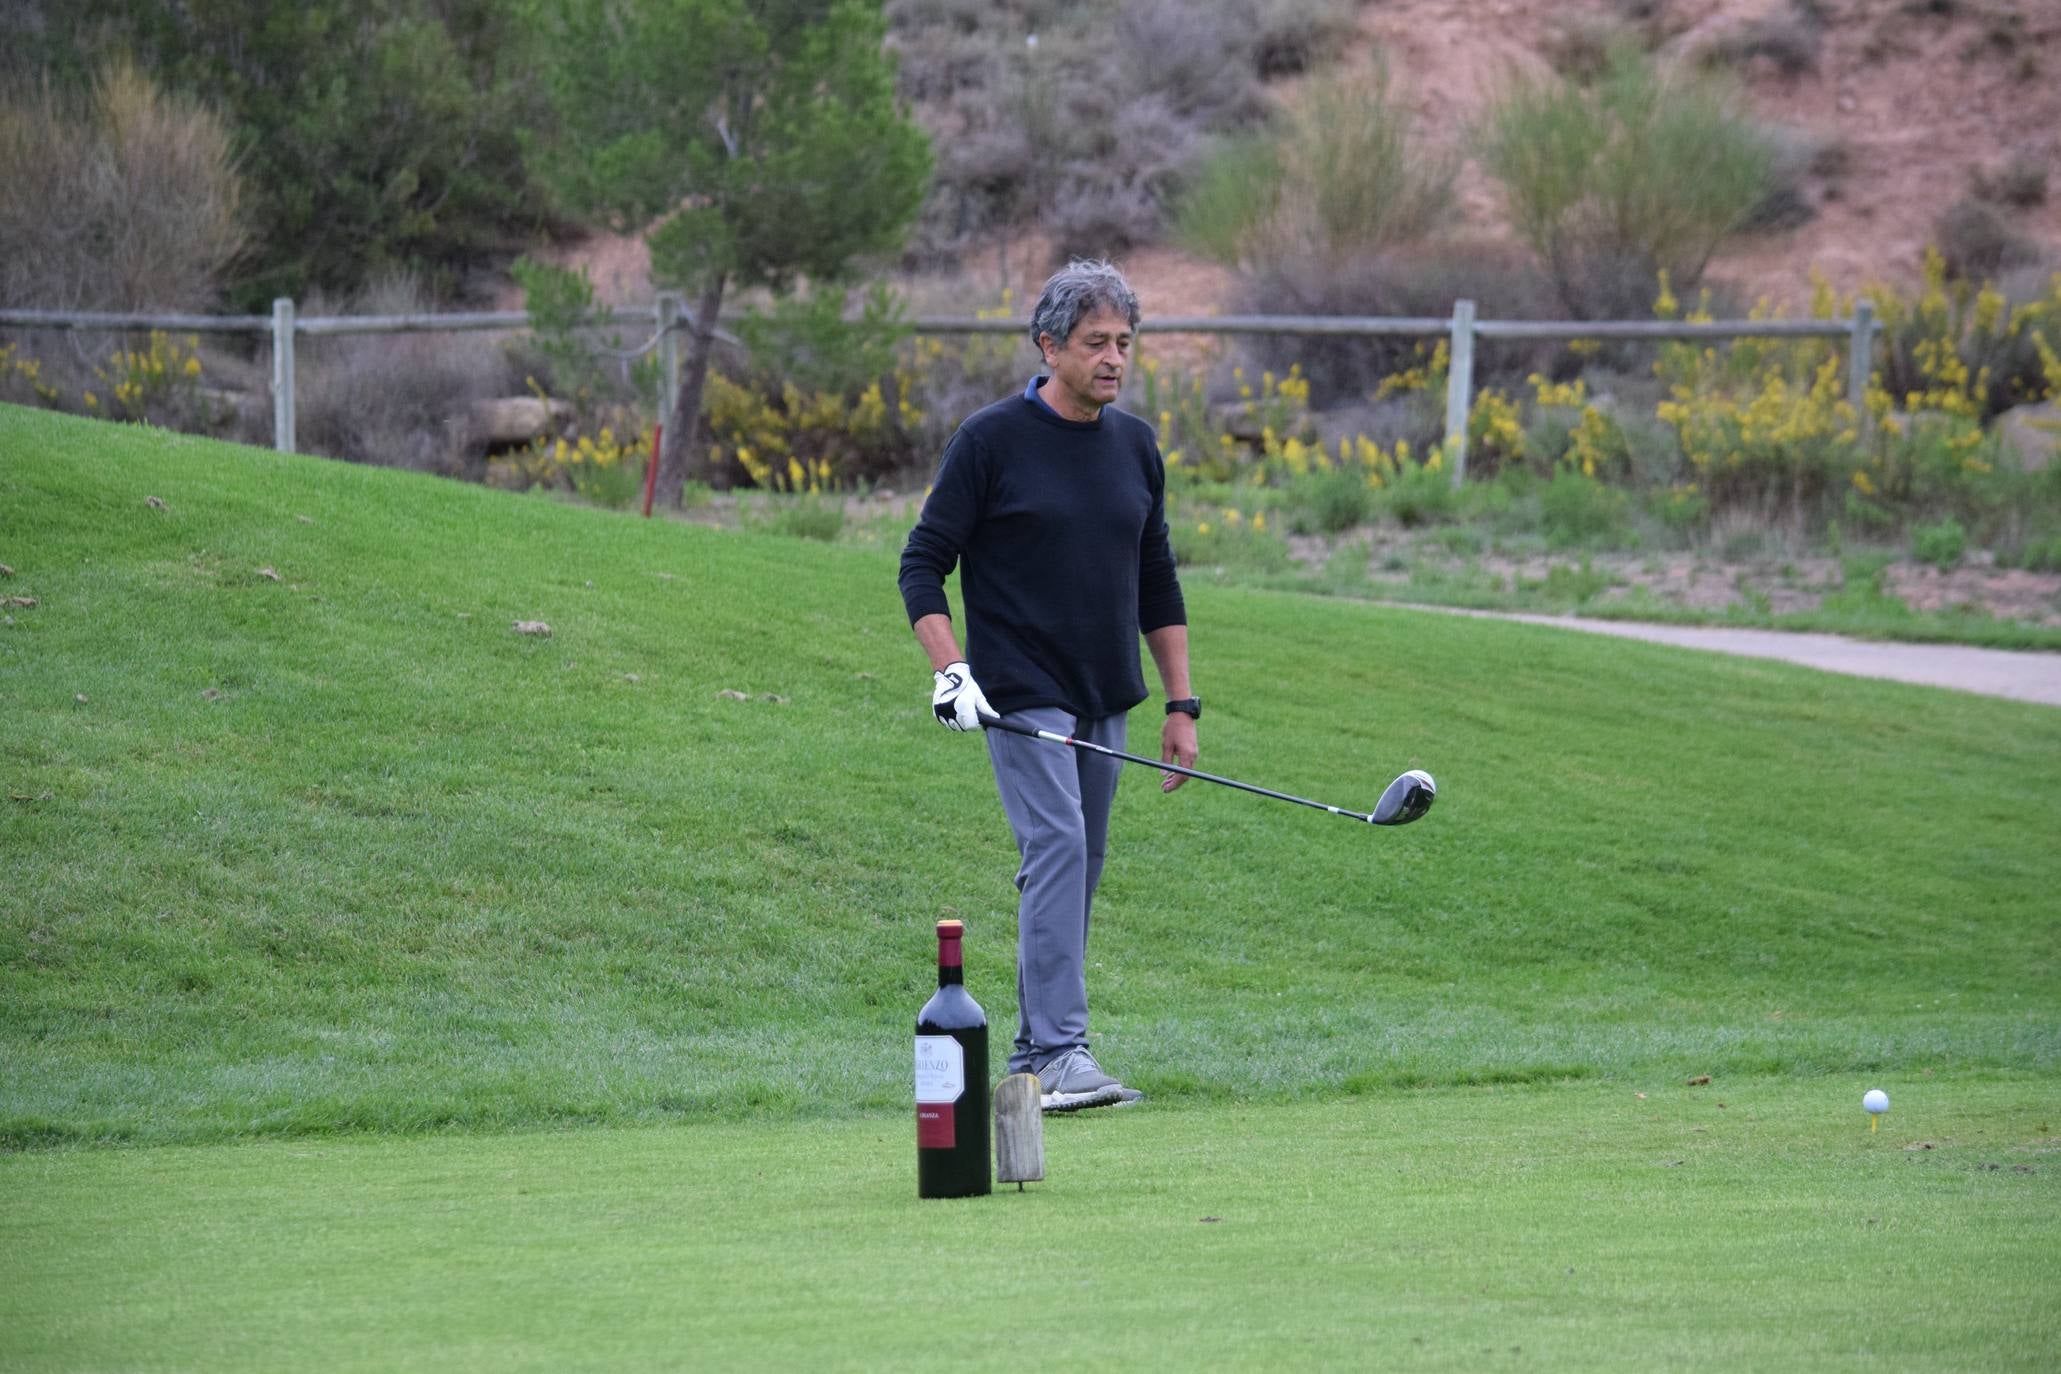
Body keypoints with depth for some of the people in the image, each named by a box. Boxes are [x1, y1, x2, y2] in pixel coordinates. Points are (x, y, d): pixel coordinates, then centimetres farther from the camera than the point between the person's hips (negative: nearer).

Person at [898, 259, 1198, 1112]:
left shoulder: (1135, 446, 10)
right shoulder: (991, 440, -8)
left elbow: (1157, 583, 17)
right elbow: (923, 565, -6)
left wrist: (1182, 704, 13)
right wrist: (951, 672, -18)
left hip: (1104, 699, 6)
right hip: (1021, 693, -6)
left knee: (1076, 867, 8)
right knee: (1057, 848, -18)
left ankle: (1034, 1052, 16)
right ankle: (1061, 1054, -24)